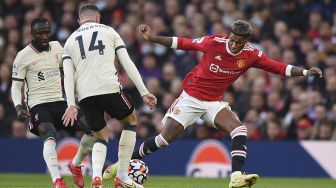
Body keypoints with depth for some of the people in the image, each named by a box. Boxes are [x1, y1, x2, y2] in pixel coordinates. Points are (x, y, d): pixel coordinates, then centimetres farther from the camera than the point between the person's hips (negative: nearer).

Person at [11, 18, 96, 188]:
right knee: (49, 136, -32)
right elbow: (16, 86, -4)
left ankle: (76, 165, 15)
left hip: (59, 101, 5)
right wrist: (18, 107, -19)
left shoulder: (57, 47, 8)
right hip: (38, 104, -5)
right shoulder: (23, 56, -7)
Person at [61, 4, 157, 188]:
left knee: (101, 136, 20)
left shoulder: (70, 41, 20)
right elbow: (127, 63, 7)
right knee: (131, 120, 24)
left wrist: (71, 105, 2)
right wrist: (144, 92, 6)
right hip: (109, 88, -3)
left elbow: (68, 75, 7)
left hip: (84, 95, 3)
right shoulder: (109, 31, 15)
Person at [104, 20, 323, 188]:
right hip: (191, 97, -3)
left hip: (214, 102, 3)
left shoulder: (252, 55, -10)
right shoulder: (213, 42, -18)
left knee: (239, 129, -22)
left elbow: (279, 67, -9)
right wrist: (152, 38, -11)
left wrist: (305, 72, -21)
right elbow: (182, 43, -8)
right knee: (165, 138, -5)